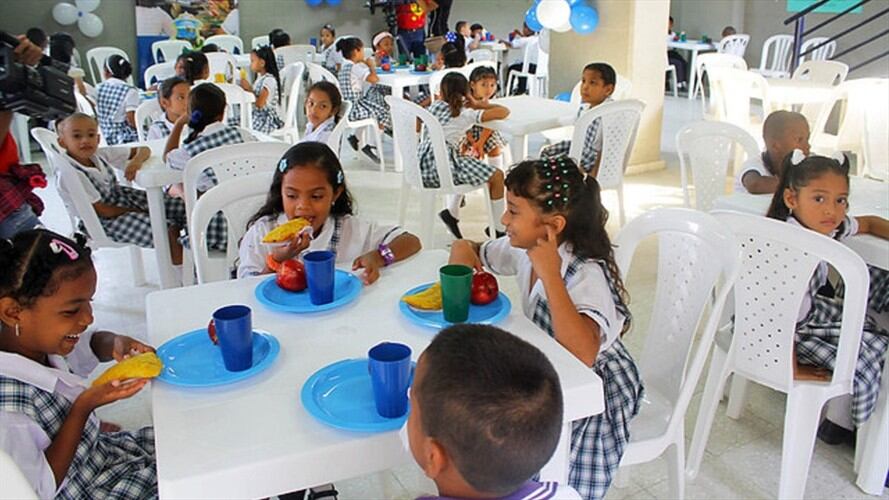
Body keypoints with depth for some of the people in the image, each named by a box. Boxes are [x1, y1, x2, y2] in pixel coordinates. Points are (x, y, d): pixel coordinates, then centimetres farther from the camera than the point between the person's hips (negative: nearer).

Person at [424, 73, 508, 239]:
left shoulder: (434, 107, 17)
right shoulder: (467, 114, 1)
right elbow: (504, 112, -5)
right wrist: (478, 104, 11)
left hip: (422, 167, 7)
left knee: (465, 165, 33)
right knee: (497, 176, 2)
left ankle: (452, 213, 29)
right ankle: (498, 229, 10)